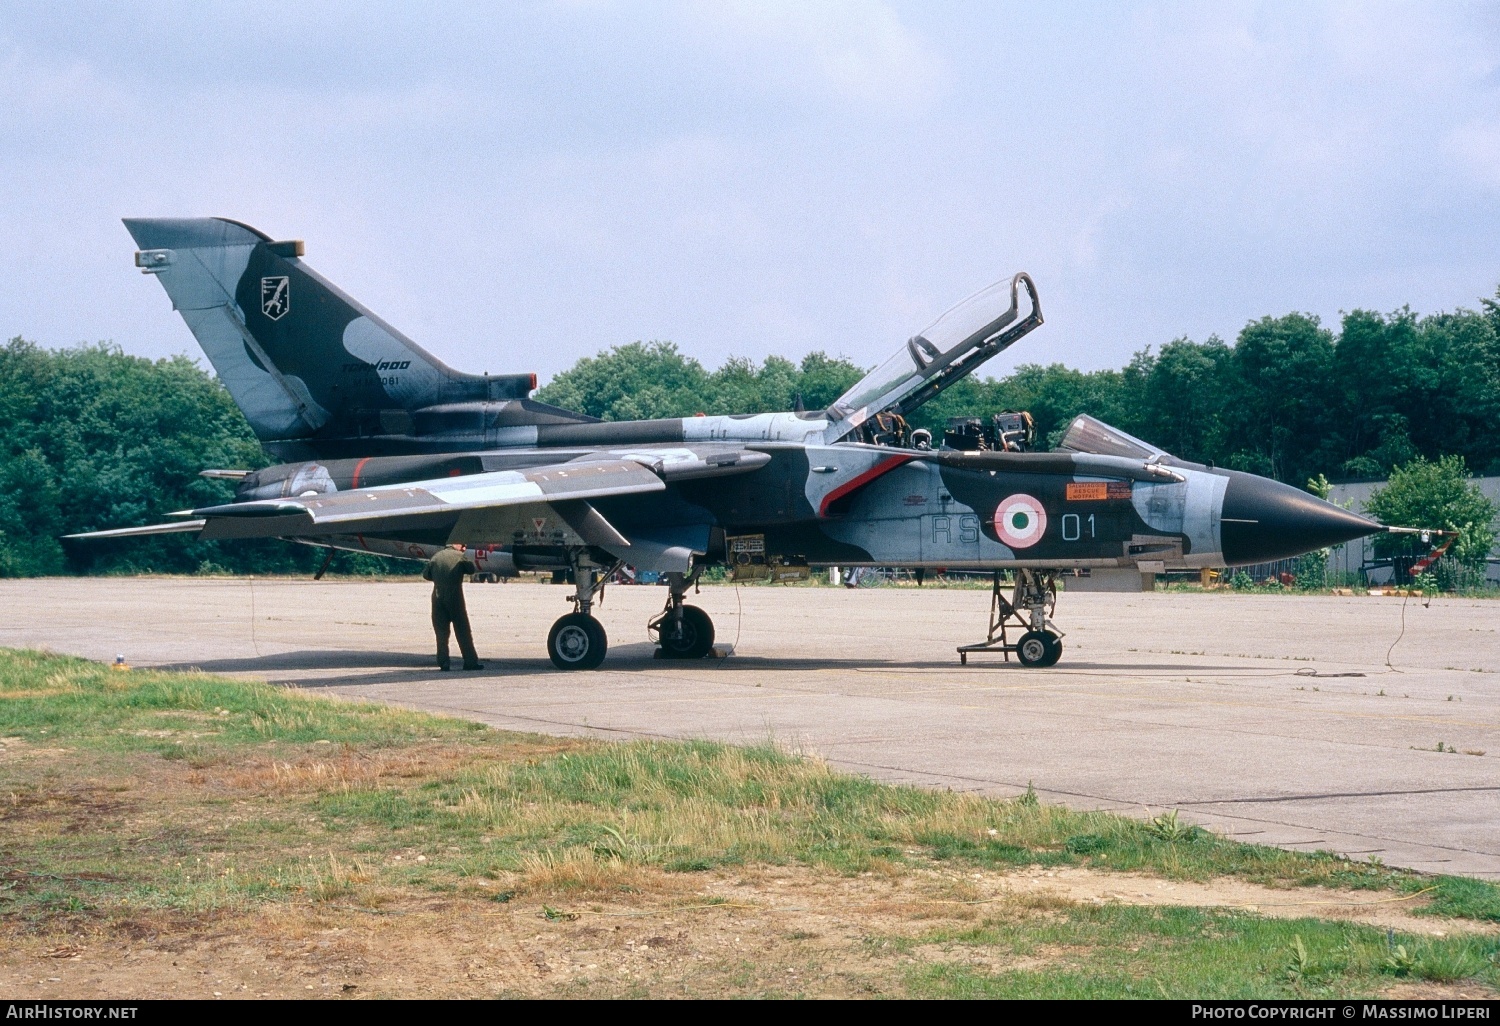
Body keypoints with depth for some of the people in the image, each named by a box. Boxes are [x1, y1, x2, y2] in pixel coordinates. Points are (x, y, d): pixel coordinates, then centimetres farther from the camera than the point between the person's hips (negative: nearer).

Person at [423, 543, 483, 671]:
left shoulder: (437, 556, 9)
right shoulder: (460, 556, -1)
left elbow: (426, 575, 12)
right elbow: (474, 569, 8)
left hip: (438, 597, 3)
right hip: (455, 597, -3)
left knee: (441, 631, 8)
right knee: (463, 631, 4)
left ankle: (443, 663, 2)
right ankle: (470, 662, 5)